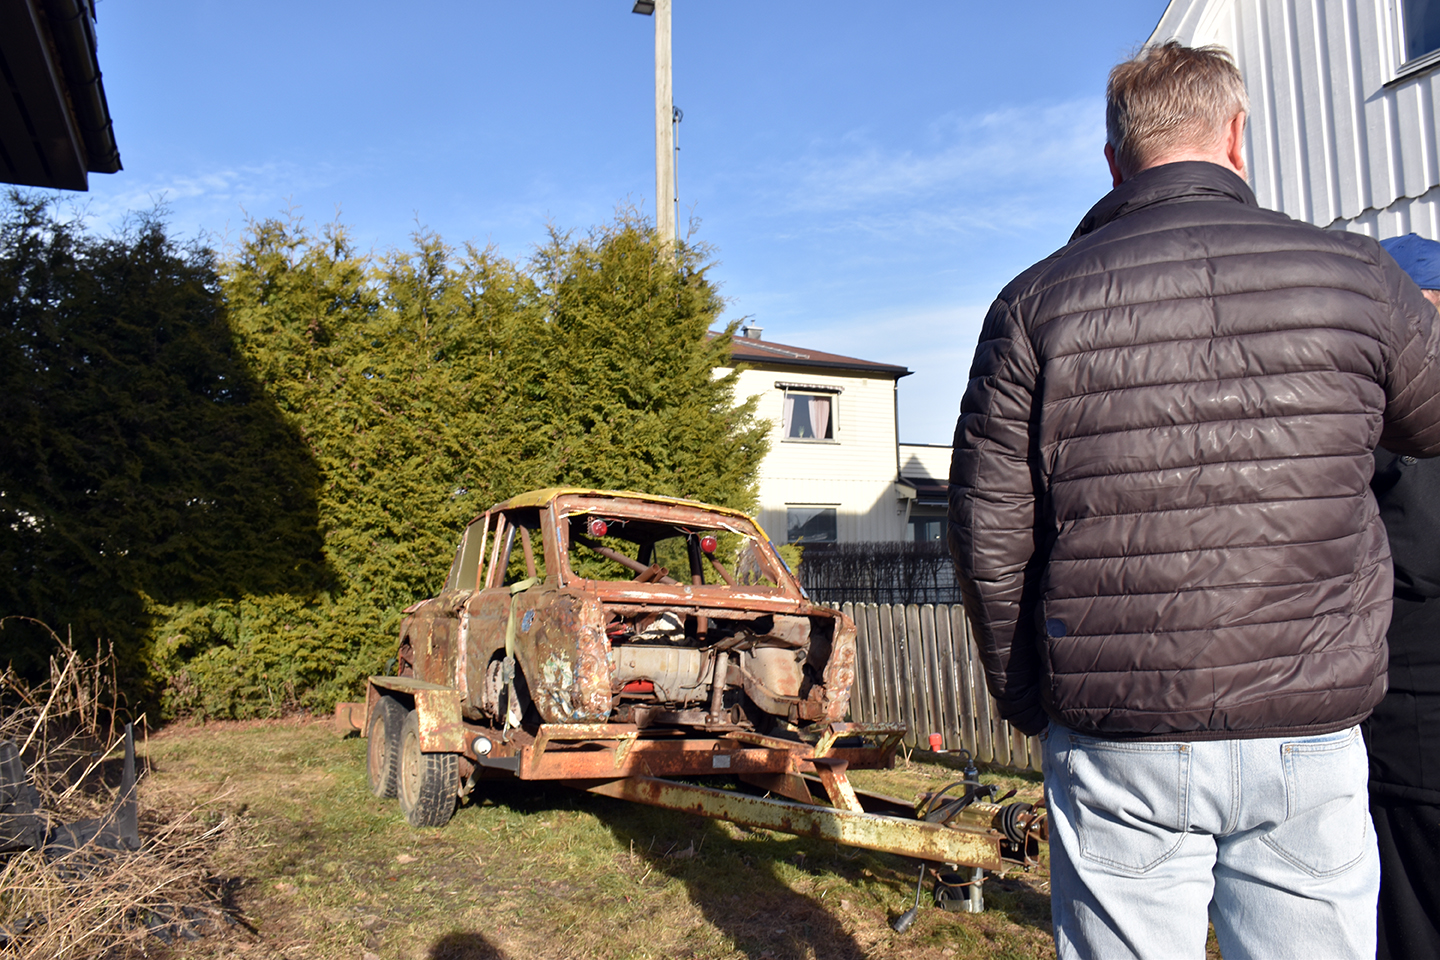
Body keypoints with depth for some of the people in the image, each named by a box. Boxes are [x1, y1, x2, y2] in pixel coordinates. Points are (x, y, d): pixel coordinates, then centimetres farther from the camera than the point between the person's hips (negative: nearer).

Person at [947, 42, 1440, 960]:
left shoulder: (1037, 304, -3)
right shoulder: (1355, 274, -1)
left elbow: (988, 536, -3)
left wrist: (1026, 698, 11)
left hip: (1116, 743, 0)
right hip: (1309, 743, 1)